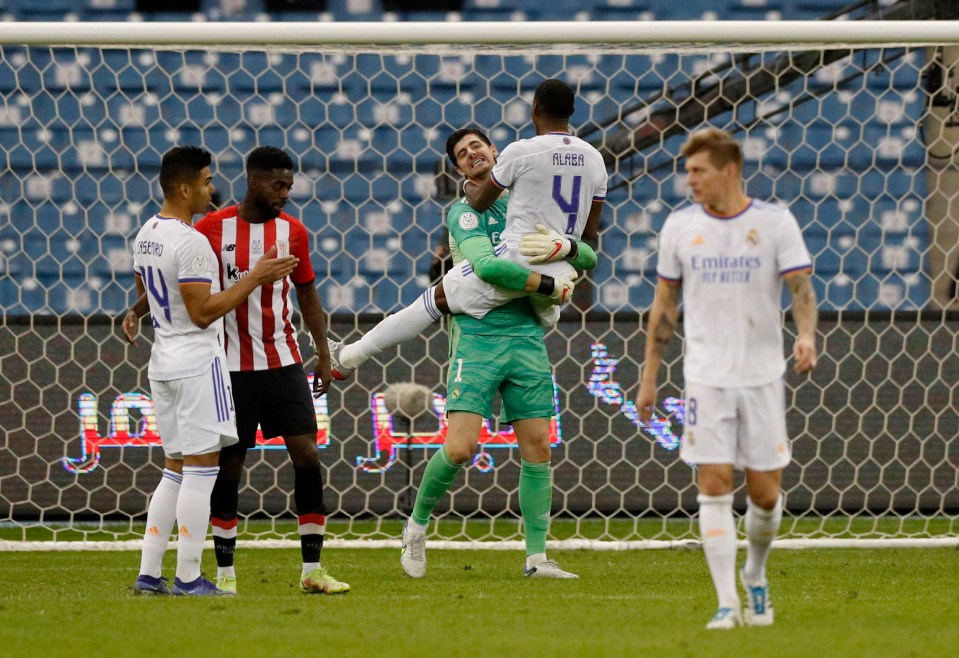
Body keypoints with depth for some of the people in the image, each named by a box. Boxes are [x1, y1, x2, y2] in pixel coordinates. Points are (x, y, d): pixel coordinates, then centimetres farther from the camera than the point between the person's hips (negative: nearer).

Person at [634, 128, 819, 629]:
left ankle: (755, 576, 30)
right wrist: (649, 376, 9)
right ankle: (727, 602, -7)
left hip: (762, 375, -1)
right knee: (714, 486, -9)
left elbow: (801, 286, -7)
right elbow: (665, 303, 10)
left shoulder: (776, 223, -3)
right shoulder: (680, 227, 4)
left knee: (765, 493, 3)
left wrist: (806, 335, -27)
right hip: (706, 376, 1)